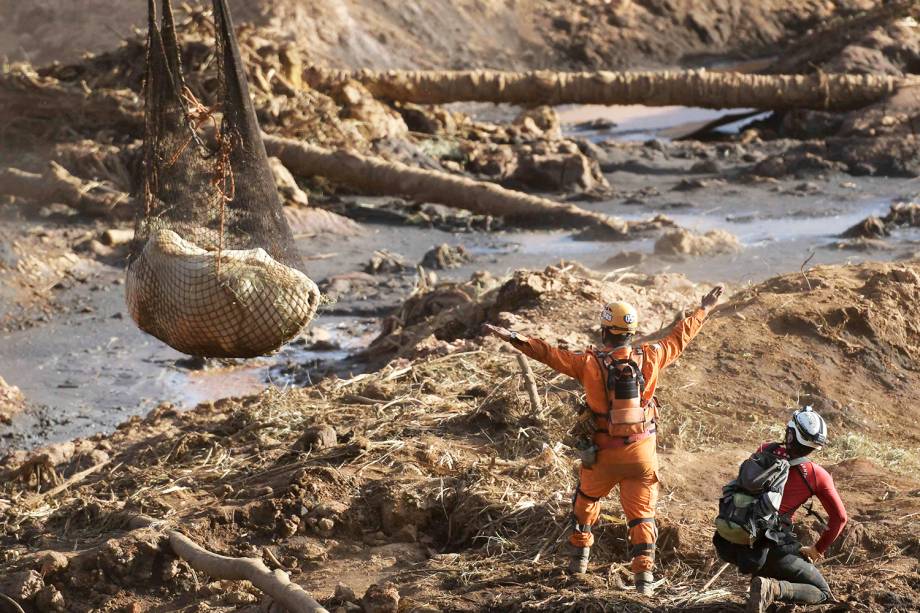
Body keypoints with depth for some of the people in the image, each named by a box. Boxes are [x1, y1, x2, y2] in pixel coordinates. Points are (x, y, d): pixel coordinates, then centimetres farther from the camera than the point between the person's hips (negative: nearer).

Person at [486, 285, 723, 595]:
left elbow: (550, 354, -11)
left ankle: (580, 555, 36)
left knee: (586, 500, 26)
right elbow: (679, 337, 6)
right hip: (642, 452, 1)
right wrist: (705, 308, 20)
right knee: (641, 513, 7)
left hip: (603, 453, -1)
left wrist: (514, 338, -7)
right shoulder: (649, 357, -7)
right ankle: (644, 572, -3)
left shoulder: (590, 363, -13)